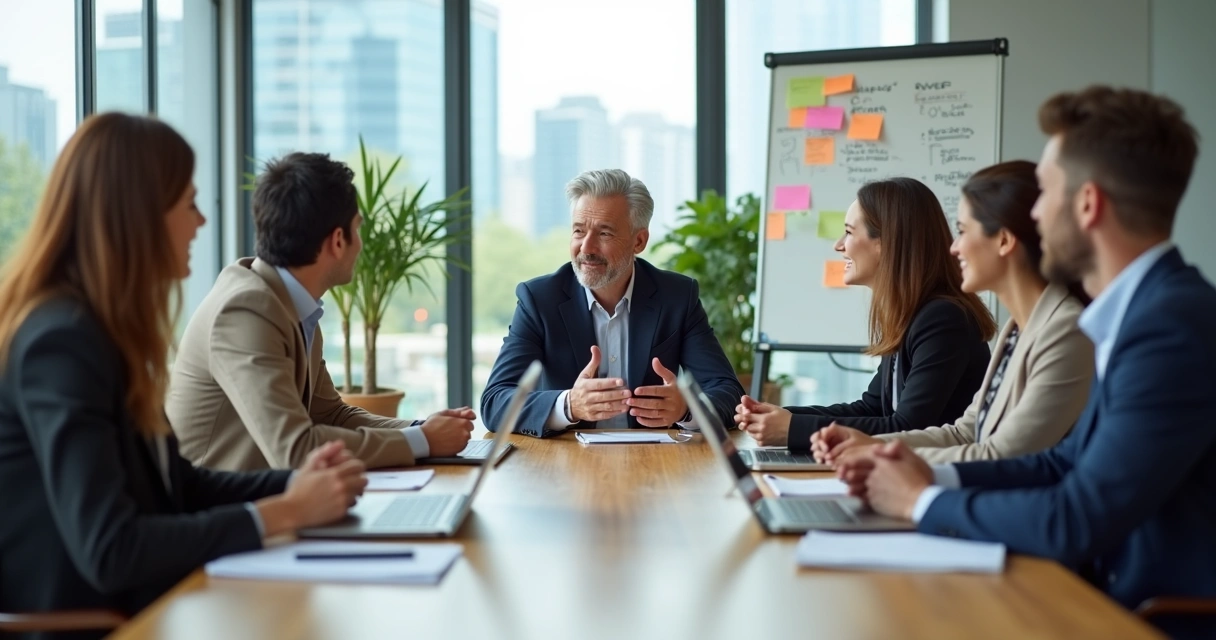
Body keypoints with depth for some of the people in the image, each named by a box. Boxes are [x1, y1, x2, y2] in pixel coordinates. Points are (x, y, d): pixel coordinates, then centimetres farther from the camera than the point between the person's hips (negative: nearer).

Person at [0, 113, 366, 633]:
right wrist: (283, 513, -19)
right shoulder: (61, 340, -19)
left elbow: (173, 483, 15)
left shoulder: (103, 328, 9)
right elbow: (109, 552, -25)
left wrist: (293, 484, -1)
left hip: (125, 606, 8)